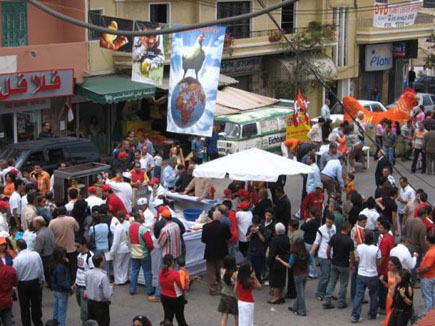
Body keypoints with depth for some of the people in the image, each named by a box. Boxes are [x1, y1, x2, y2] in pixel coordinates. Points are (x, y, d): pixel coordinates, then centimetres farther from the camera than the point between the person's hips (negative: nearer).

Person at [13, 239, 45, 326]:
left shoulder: (17, 259, -21)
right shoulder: (36, 255, -12)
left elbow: (15, 274, -13)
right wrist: (41, 280, 12)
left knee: (24, 307, 12)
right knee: (36, 305, 19)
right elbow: (41, 269, -1)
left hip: (22, 284, -3)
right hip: (35, 282, 3)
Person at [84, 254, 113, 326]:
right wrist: (111, 288, -5)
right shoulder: (103, 276, -26)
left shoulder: (87, 273, -6)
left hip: (90, 303, 7)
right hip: (101, 305, -7)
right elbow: (107, 295, -23)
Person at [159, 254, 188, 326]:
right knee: (180, 317, 17)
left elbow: (162, 285, 4)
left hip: (164, 297, 5)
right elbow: (182, 287, -19)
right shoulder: (175, 274, -28)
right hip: (176, 299, -5)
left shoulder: (161, 273, -10)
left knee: (168, 316, 16)